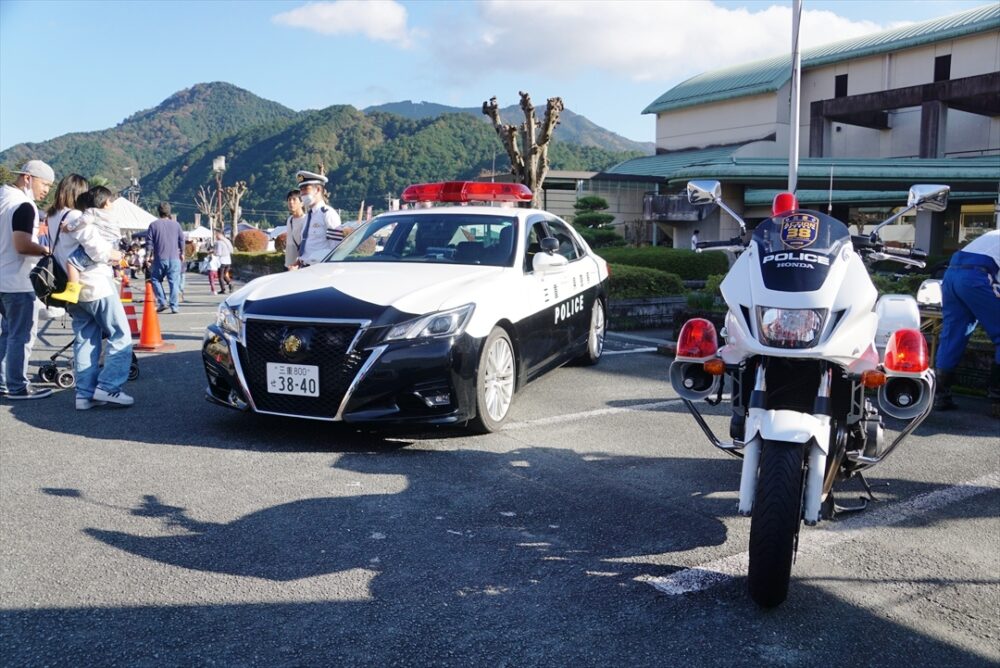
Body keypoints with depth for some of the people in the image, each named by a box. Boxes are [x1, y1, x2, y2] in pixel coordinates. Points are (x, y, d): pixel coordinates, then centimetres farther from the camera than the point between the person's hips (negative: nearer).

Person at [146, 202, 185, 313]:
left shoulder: (153, 225, -1)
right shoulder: (176, 224, 5)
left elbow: (149, 242, -3)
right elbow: (182, 240, 9)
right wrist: (182, 253, 22)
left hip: (160, 258, -1)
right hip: (174, 258, 1)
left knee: (156, 280, 14)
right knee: (174, 282, 2)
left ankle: (162, 302, 1)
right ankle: (174, 306, -2)